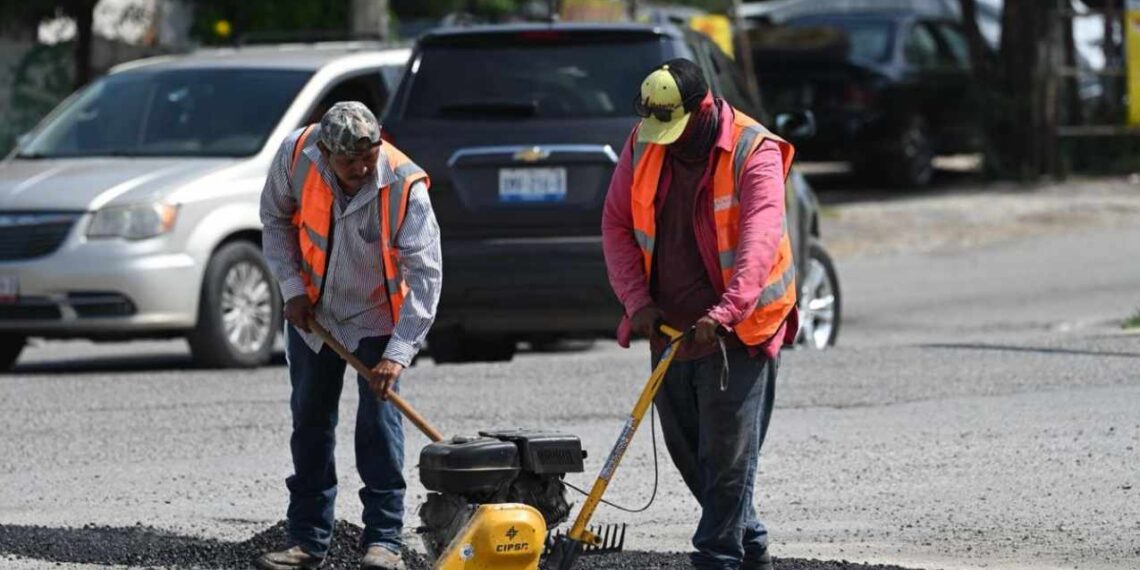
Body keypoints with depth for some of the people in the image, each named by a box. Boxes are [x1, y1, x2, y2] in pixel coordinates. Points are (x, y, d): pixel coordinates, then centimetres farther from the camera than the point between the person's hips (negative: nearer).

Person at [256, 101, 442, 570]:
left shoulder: (404, 187, -30)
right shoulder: (296, 155, -21)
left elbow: (425, 276, -28)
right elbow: (276, 219, 0)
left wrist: (398, 354, -34)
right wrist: (292, 287, -8)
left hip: (378, 317, -3)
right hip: (313, 312, 3)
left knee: (379, 421, -11)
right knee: (310, 421, 8)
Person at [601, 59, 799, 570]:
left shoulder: (754, 153, -18)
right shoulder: (643, 145, 0)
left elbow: (760, 240, -30)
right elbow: (616, 224, 3)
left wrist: (721, 316, -43)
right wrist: (637, 301, -11)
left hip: (736, 330, -7)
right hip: (669, 326, 7)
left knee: (727, 453, -9)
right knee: (685, 448, 14)